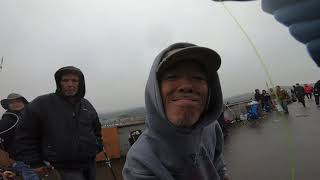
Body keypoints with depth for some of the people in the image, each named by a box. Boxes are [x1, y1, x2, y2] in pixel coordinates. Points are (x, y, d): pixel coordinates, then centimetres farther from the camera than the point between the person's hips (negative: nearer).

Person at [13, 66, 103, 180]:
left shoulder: (86, 105, 4)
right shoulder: (42, 103, -10)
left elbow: (96, 129, 17)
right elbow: (25, 136, -6)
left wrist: (97, 147, 8)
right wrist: (34, 163, -6)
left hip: (90, 162, 5)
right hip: (66, 167, -5)